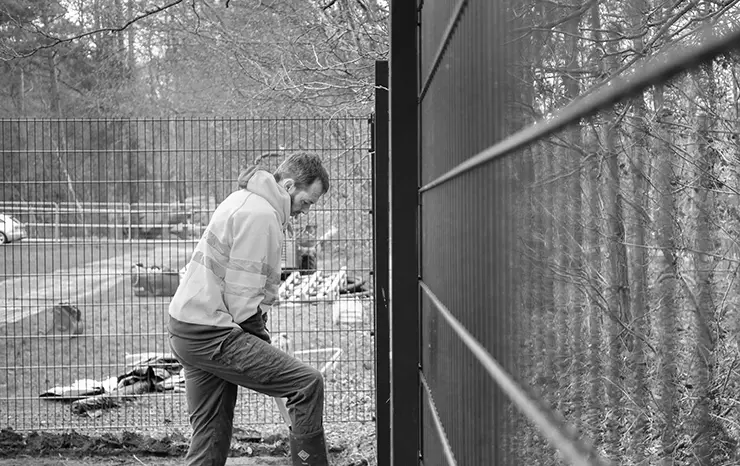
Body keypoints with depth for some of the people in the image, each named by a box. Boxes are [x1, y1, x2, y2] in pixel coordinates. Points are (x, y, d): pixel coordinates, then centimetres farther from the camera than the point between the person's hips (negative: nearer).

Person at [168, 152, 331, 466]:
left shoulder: (244, 200, 18)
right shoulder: (261, 214, -15)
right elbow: (243, 293, -18)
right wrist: (261, 342, -5)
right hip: (212, 334, -11)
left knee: (211, 434, 14)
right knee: (308, 383, -13)